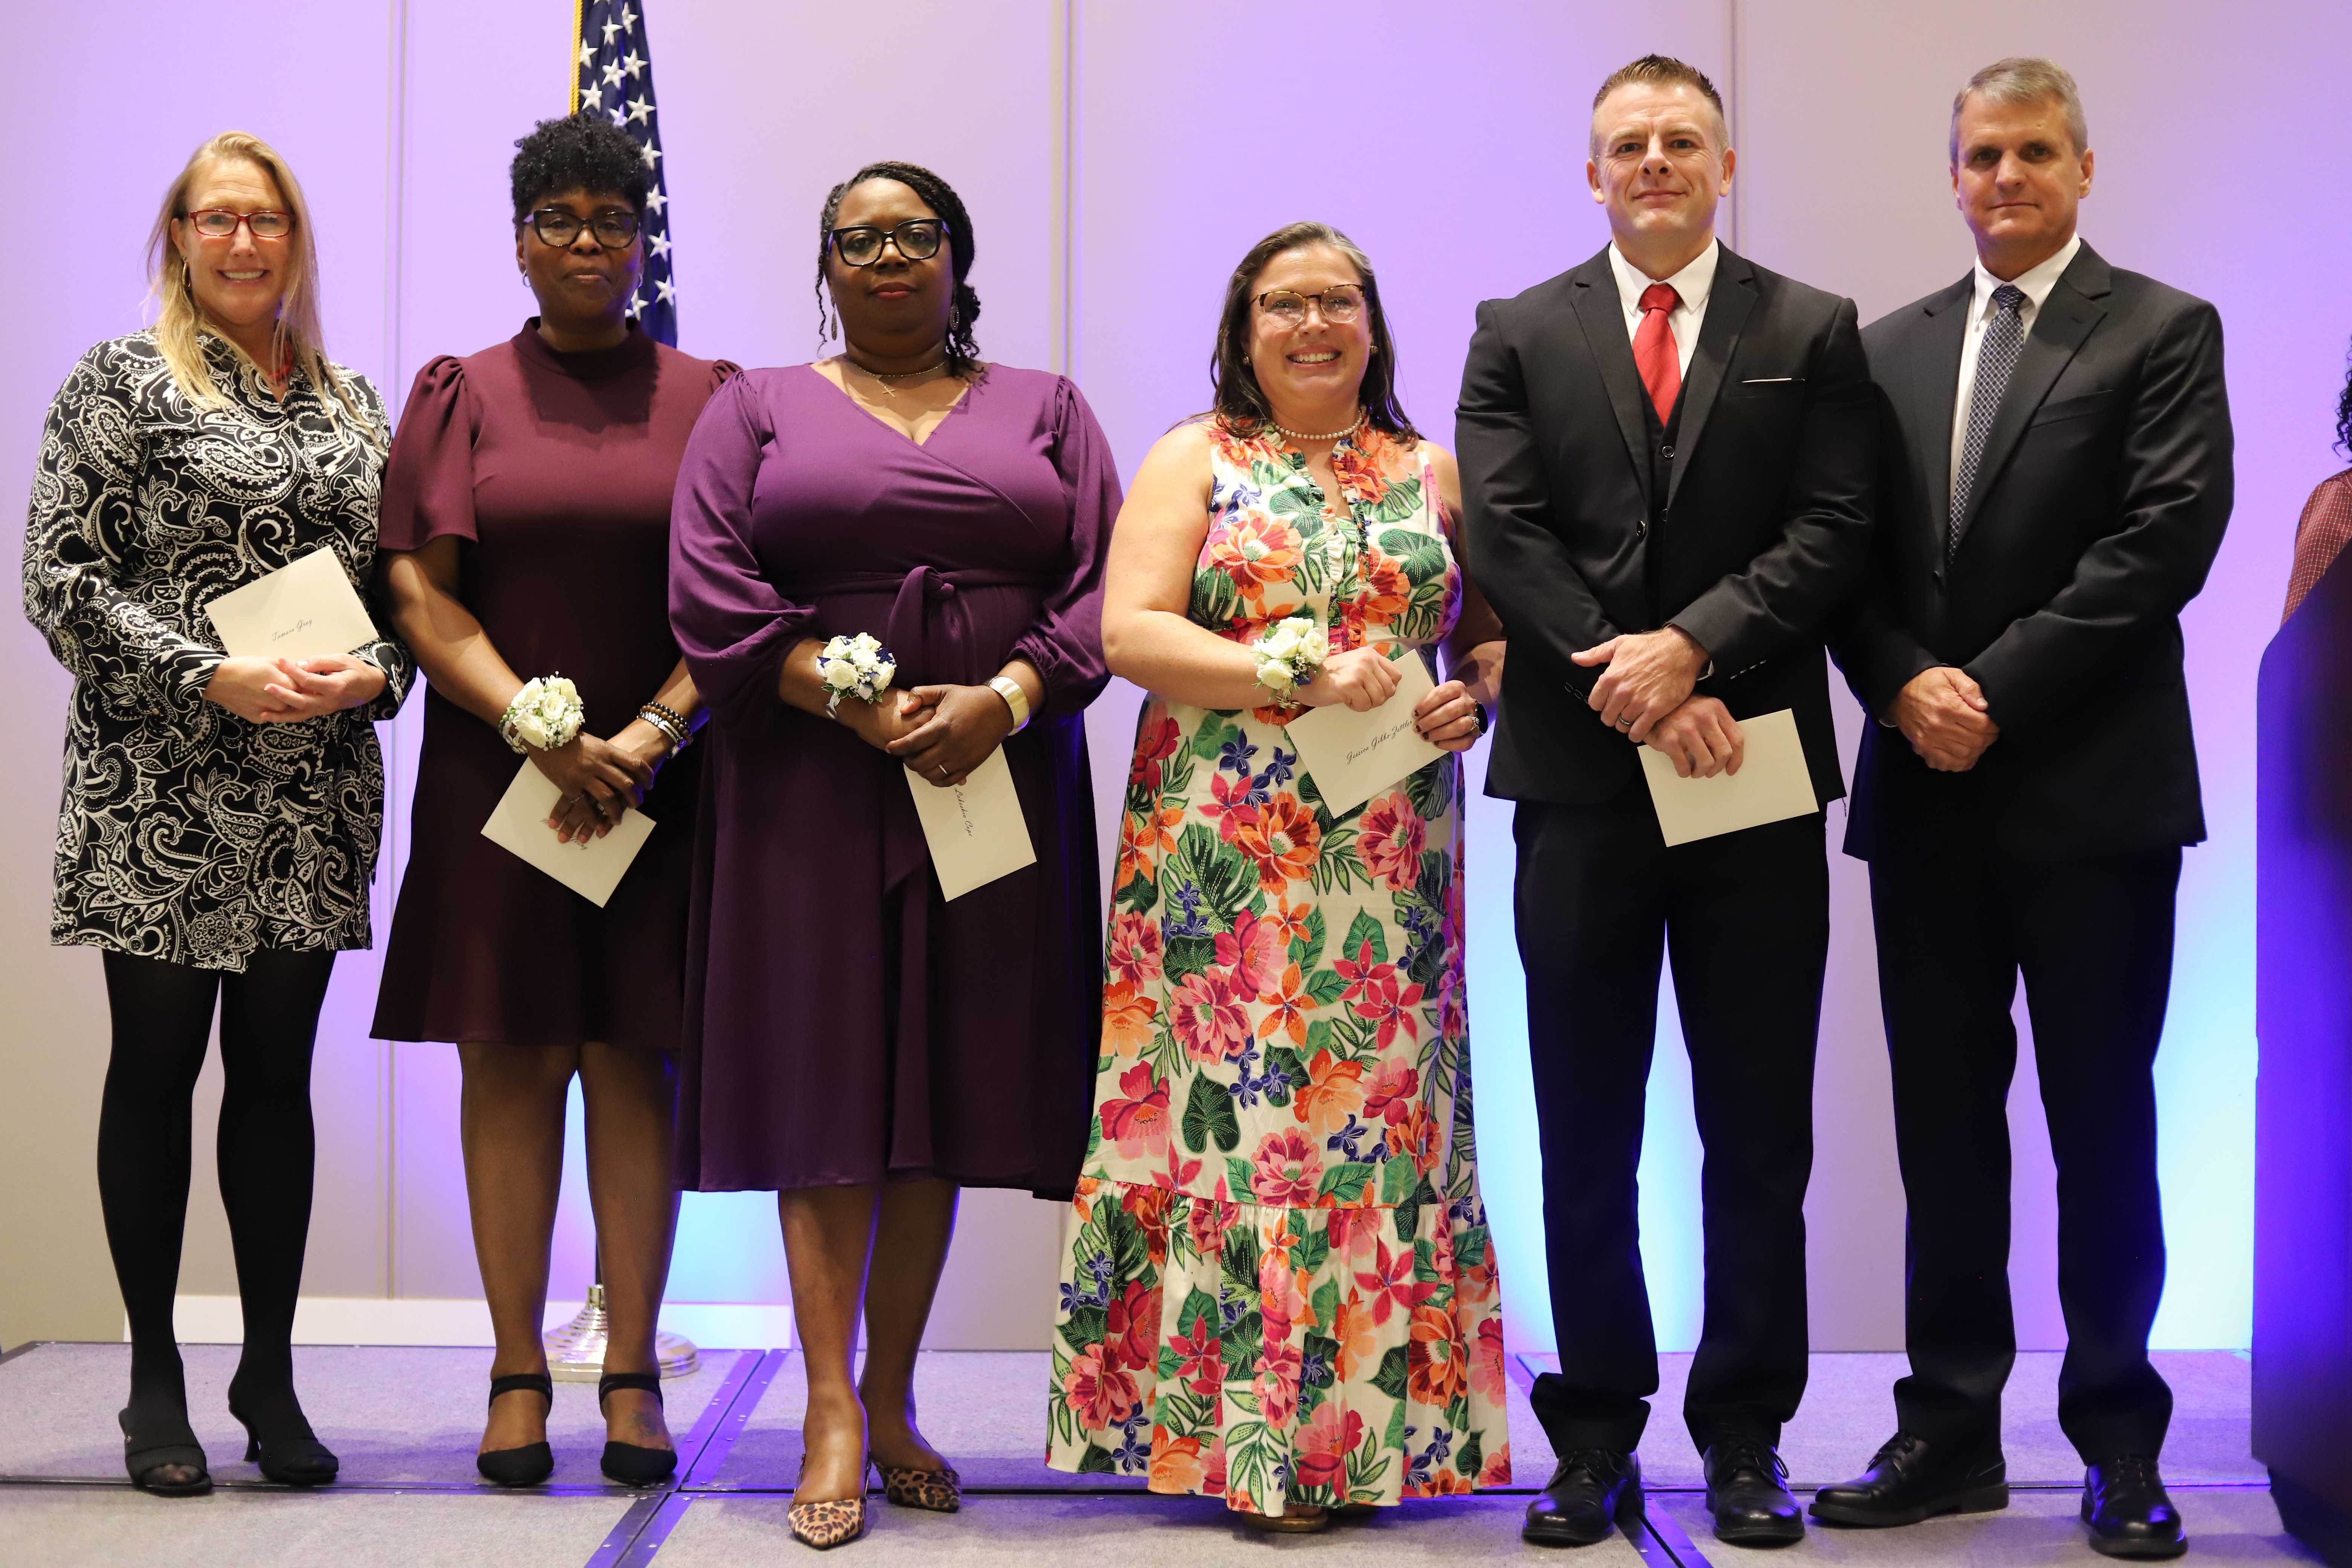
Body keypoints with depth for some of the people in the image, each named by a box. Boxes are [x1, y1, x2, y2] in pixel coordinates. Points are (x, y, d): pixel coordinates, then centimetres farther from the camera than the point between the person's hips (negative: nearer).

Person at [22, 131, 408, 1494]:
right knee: (157, 1068, 4)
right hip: (160, 790, -4)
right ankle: (156, 1381, 15)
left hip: (313, 795, 4)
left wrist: (375, 674, -6)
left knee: (278, 1073, 8)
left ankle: (271, 1377, 18)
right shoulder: (122, 382, 1)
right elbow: (63, 580, -6)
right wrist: (214, 677, -16)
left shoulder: (352, 402, 14)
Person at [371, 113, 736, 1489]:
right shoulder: (462, 396, 8)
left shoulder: (709, 399, 8)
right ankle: (519, 1375, 8)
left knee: (635, 1062, 2)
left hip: (659, 790, 0)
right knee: (511, 1062, 2)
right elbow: (421, 592, -1)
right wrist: (542, 735, -13)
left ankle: (633, 1376, 7)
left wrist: (652, 732, -12)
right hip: (495, 780, 0)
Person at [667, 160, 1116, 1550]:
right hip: (811, 794, -1)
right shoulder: (757, 410, 10)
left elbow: (1103, 588, 3)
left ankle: (893, 1397, 13)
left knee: (944, 1087, 4)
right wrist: (855, 702, -14)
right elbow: (713, 595, -3)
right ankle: (833, 1411, -1)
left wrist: (1003, 700, -14)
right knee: (822, 1078, -4)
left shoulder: (1046, 409, 14)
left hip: (999, 786, 1)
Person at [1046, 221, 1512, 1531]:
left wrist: (1478, 695, -5)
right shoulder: (1195, 461, 6)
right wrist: (1299, 672, -14)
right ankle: (1246, 1425, 7)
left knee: (1382, 1110, 3)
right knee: (1232, 1107, -3)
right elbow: (1130, 633, -5)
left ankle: (1372, 1423, 13)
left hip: (1390, 862, 2)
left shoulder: (1434, 473, 13)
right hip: (1220, 857, -2)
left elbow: (1498, 629, 17)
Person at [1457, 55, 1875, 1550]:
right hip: (1580, 775, 0)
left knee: (1759, 1134, 5)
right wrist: (1636, 689, -12)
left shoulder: (1813, 332, 8)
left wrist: (1693, 645, -16)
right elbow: (1506, 539, -2)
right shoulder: (1519, 336, 8)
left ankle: (1746, 1438, 16)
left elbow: (1832, 532, -2)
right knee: (1586, 1136, 7)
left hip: (1755, 769, 0)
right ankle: (1598, 1439, 17)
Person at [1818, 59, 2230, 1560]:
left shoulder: (2164, 332, 1)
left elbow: (2162, 542, -11)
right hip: (1929, 797, 4)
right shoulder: (1891, 349, 14)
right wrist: (1905, 685, -9)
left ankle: (2120, 1442, 13)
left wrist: (1993, 690, -14)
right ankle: (1953, 1430, 17)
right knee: (1944, 1122, 8)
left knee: (2102, 1122, 3)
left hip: (2092, 795, -4)